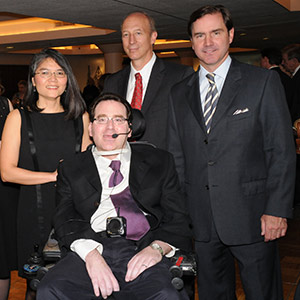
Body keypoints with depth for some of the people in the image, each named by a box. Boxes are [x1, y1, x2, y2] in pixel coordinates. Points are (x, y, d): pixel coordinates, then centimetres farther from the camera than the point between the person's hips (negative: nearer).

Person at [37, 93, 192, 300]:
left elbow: (178, 217, 12)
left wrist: (157, 248, -9)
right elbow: (66, 219, 7)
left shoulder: (159, 161, 18)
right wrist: (90, 254, -14)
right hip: (91, 249, 2)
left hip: (142, 252, -1)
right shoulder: (71, 169, 20)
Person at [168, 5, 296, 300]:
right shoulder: (179, 94, 10)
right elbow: (177, 157, 10)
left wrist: (277, 210, -10)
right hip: (200, 220, 3)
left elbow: (282, 151, -4)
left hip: (251, 217, -3)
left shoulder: (263, 82, -1)